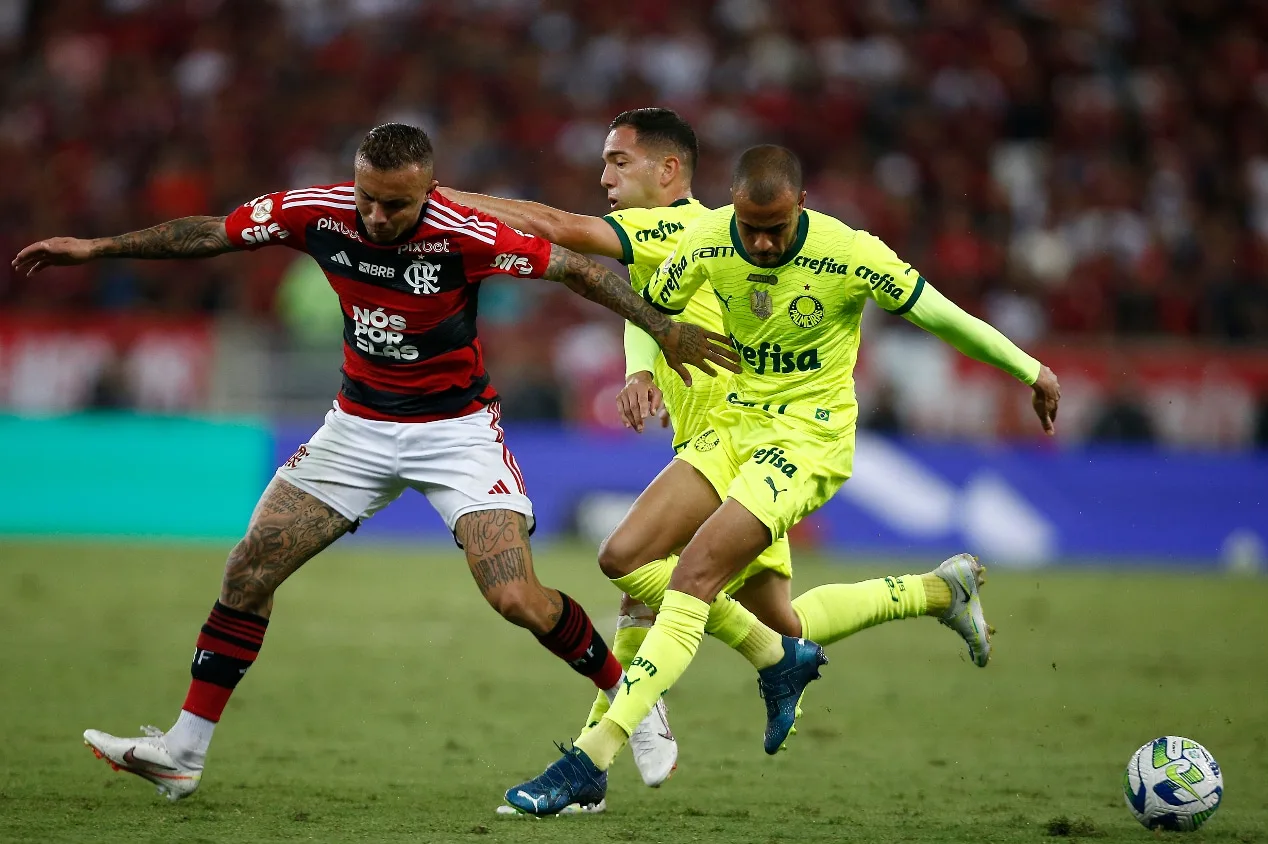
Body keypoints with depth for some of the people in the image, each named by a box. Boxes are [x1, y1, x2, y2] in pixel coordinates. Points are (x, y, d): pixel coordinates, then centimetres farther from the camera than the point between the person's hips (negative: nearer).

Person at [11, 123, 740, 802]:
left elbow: (577, 269, -18)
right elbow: (209, 234, -2)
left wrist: (663, 327, -22)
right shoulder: (317, 213, -14)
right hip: (359, 427, 4)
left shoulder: (466, 237, -26)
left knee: (517, 599, -17)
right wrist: (96, 248, -2)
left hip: (456, 429, -4)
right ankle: (183, 753, 4)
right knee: (250, 570, -4)